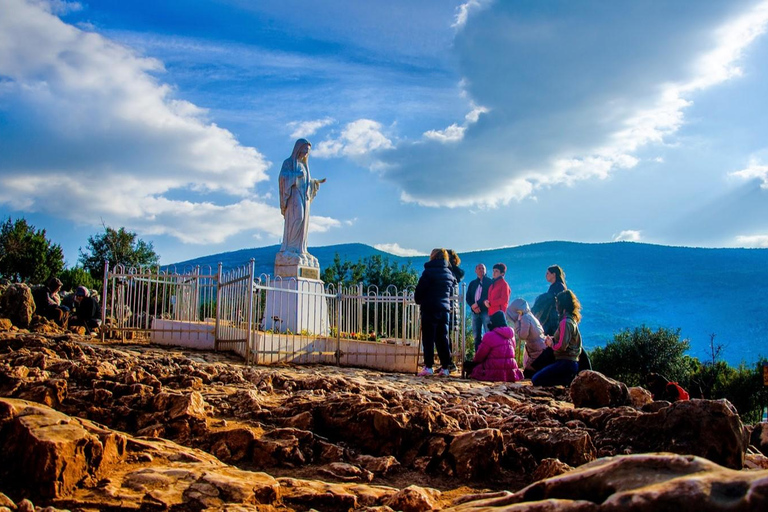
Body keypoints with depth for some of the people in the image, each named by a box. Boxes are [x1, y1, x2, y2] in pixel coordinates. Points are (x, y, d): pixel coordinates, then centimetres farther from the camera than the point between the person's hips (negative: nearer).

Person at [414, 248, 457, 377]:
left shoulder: (429, 271, -8)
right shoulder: (449, 274, 11)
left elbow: (419, 290, -7)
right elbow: (451, 291, 17)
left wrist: (418, 300, 10)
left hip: (430, 308, -5)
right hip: (444, 308, 6)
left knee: (428, 338, -3)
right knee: (442, 338, 8)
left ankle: (428, 366, -7)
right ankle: (445, 367, 7)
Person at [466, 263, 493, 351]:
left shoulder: (489, 282, 6)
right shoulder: (472, 283, 19)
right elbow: (468, 297, 12)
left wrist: (478, 303, -13)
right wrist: (473, 306, -7)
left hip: (486, 311, -4)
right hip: (475, 311, 4)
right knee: (476, 335, 2)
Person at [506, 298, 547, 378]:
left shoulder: (525, 318, -14)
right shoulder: (530, 316, 15)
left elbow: (522, 336, -19)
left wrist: (517, 321, -9)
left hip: (538, 351, -9)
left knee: (528, 374, -2)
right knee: (528, 373, 13)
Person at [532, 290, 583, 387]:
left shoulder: (566, 322, -17)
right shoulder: (572, 320, 13)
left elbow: (562, 346, -23)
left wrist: (551, 344, -4)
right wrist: (552, 340, 5)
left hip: (566, 363, -10)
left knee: (536, 380, -8)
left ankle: (570, 380, -9)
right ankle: (572, 378, 6)